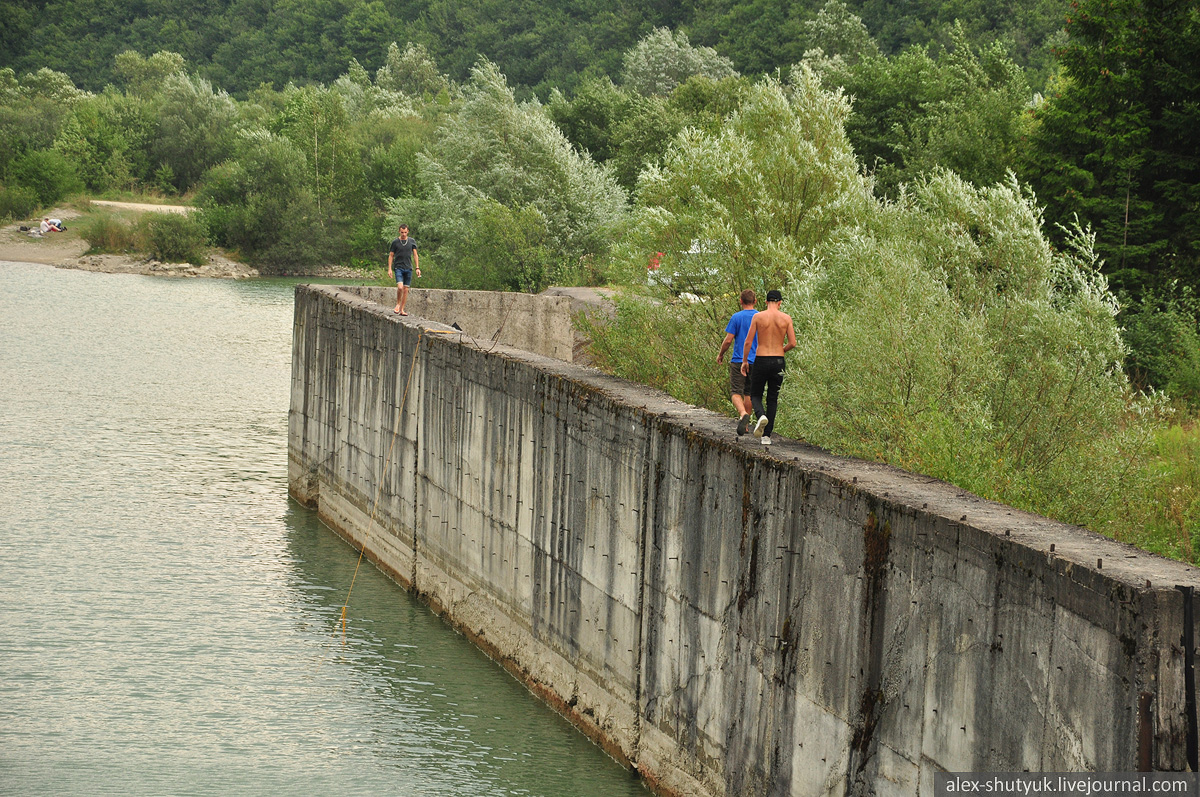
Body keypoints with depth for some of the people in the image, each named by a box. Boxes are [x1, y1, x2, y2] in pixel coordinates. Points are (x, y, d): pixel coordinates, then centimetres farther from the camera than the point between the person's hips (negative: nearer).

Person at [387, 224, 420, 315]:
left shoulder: (412, 242, 8)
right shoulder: (395, 242, 2)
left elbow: (415, 255, 9)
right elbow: (391, 256, 5)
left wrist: (417, 268, 1)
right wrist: (389, 269, -3)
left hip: (408, 268, 3)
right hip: (398, 267, -3)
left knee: (406, 289, 2)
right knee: (400, 287, -19)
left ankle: (402, 310, 8)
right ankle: (398, 304, 4)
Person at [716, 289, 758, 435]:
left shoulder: (736, 317, -7)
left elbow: (728, 340, -9)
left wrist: (720, 354, 8)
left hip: (738, 361, -3)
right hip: (756, 362, 3)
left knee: (736, 392, -3)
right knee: (748, 393, 15)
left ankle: (743, 414, -30)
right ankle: (745, 423, 19)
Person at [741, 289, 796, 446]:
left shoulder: (758, 317, -3)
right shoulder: (786, 318, 0)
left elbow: (748, 342, -5)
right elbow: (792, 343, -2)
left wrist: (744, 361, 6)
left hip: (761, 361, -1)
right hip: (778, 362, 1)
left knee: (755, 395, 12)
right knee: (772, 399, 11)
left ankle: (761, 415, -21)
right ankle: (767, 436, 7)